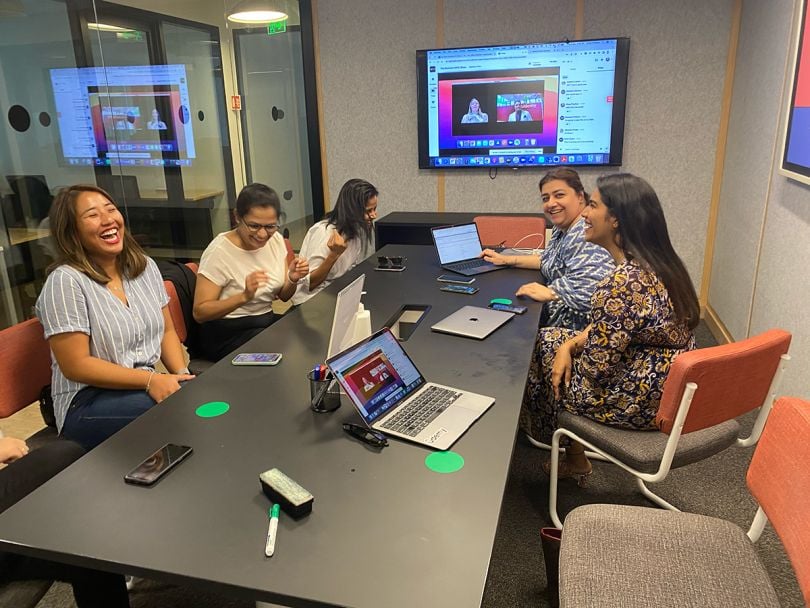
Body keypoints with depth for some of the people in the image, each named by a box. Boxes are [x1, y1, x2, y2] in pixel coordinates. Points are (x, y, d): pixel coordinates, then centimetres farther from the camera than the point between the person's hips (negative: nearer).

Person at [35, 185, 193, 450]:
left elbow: (167, 331, 11)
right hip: (88, 403, -6)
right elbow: (76, 365, -15)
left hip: (150, 386, 6)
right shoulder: (65, 281, -13)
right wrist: (151, 380, -21)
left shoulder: (145, 267, 7)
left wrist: (181, 374, -8)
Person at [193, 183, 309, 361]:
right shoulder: (219, 252, -18)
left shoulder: (276, 240, 0)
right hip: (226, 334, -6)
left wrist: (293, 280, -15)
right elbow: (199, 313, -18)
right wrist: (244, 296, -33)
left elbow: (283, 296, 8)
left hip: (267, 321, 6)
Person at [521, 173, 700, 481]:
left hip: (641, 404, -9)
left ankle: (574, 459, 37)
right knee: (550, 341, 17)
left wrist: (568, 349, -3)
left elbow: (597, 368, -24)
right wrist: (571, 344, -2)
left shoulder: (620, 285, -31)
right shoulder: (659, 264, 1)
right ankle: (573, 456, 30)